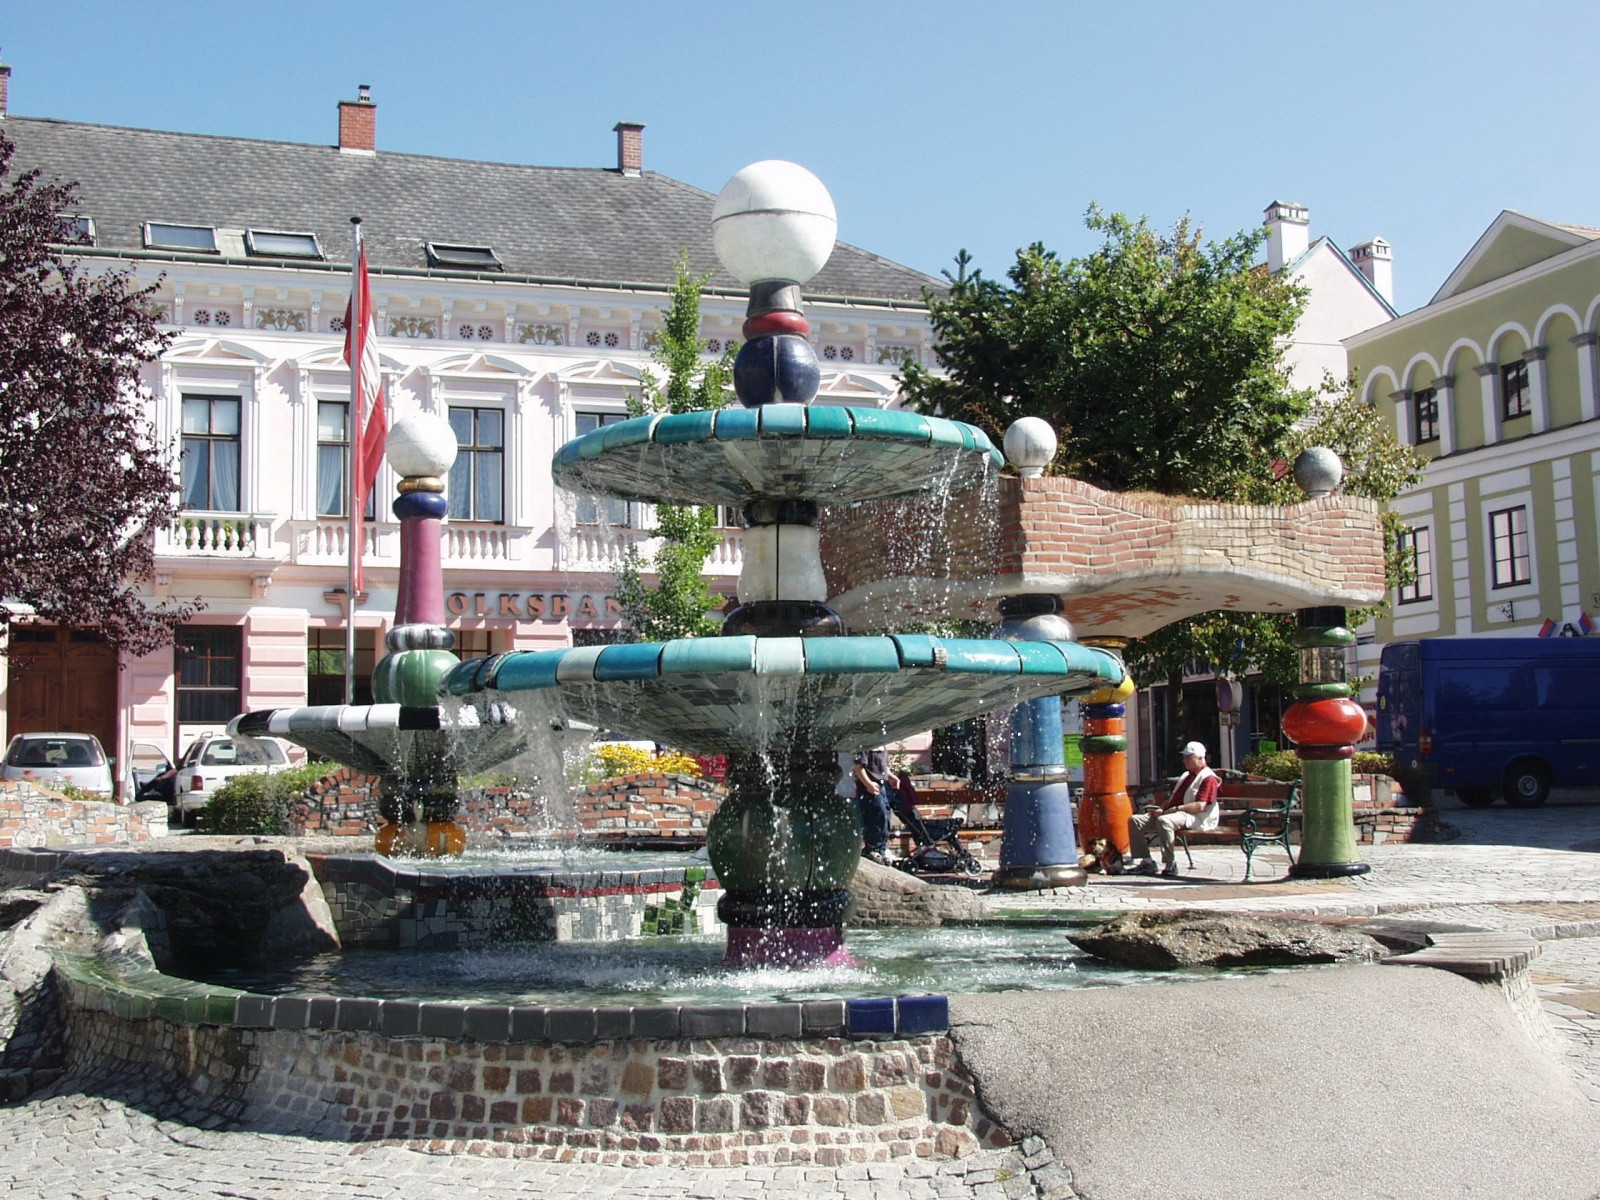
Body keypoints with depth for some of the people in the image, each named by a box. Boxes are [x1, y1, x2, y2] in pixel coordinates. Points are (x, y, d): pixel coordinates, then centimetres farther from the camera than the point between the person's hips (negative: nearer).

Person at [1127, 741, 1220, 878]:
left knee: (1164, 821, -41)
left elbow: (1200, 806, -17)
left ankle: (1171, 865, -35)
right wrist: (1162, 809, 6)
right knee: (1135, 820, -7)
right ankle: (1146, 862, -16)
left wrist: (1176, 808, -21)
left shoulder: (1208, 778, -4)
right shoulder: (1186, 775, 27)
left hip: (1193, 817, -10)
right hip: (1169, 814, 10)